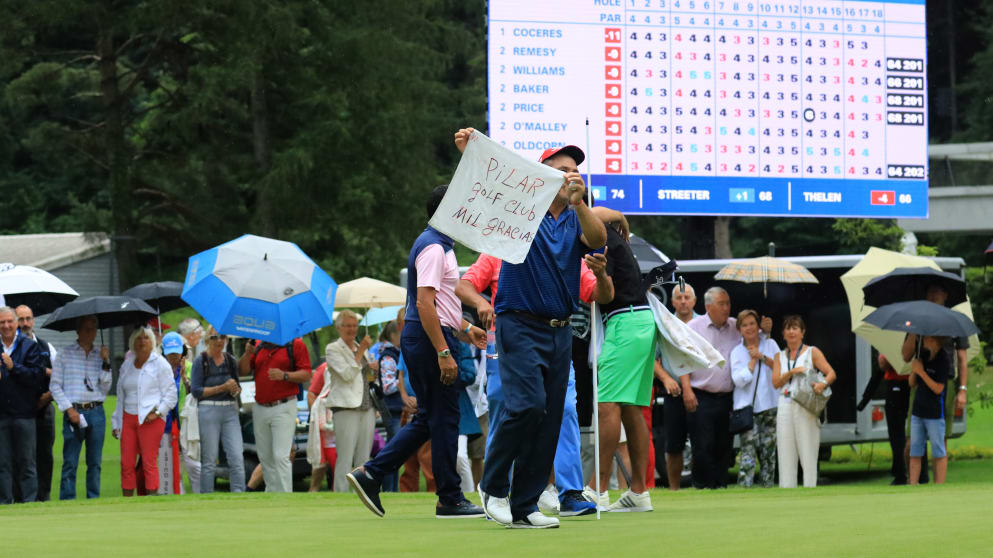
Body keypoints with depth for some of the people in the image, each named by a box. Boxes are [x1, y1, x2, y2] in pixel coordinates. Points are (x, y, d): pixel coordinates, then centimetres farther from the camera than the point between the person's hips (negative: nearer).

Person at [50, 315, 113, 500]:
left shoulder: (100, 356, 13)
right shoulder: (64, 355, 4)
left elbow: (105, 388, 8)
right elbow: (55, 386, 1)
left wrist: (106, 363, -3)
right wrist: (69, 410, -9)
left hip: (96, 413, 3)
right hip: (74, 412, -3)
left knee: (95, 462, 4)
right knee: (70, 462, -6)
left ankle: (94, 500, 9)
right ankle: (67, 501, -5)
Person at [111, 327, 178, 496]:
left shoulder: (160, 363, 1)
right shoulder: (127, 365, 17)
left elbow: (171, 394, -1)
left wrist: (157, 412, -13)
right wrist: (116, 423, 18)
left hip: (150, 419, -5)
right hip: (128, 418, 5)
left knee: (149, 462, -9)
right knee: (126, 463, -1)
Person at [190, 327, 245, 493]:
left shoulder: (230, 360, 12)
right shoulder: (200, 361, -2)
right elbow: (196, 390, -8)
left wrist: (236, 390, -5)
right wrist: (222, 387, -13)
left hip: (230, 411, 4)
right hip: (208, 411, -4)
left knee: (237, 458, -6)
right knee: (209, 460, 0)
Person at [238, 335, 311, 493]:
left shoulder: (296, 344, 0)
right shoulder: (258, 346, 14)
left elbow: (306, 374, -6)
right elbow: (242, 371, 9)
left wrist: (284, 375, -21)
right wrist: (247, 354, -9)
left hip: (283, 408, -5)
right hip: (260, 408, 5)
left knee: (281, 456, -12)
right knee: (265, 457, 7)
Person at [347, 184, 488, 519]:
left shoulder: (440, 246, 19)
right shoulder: (433, 249, -14)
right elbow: (424, 304, -22)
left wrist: (465, 330, 24)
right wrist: (444, 353, -24)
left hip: (425, 339, 10)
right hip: (431, 340, -10)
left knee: (428, 419, 12)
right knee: (444, 418, -4)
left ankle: (370, 474, 9)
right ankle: (450, 499, 1)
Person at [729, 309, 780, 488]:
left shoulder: (770, 345, 10)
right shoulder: (737, 352, 6)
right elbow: (739, 380, -7)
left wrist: (762, 357, -6)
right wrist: (753, 360, -4)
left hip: (769, 405, 2)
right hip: (747, 407, -2)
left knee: (768, 452, 4)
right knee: (748, 450, -12)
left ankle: (768, 484, 11)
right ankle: (744, 486, -15)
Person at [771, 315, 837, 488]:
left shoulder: (812, 352, 6)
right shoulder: (780, 356, 16)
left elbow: (831, 373, -4)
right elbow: (776, 383, 6)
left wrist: (823, 384, -24)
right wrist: (791, 372, -10)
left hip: (806, 407, -4)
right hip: (785, 407, 4)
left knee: (808, 453, -7)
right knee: (785, 453, 0)